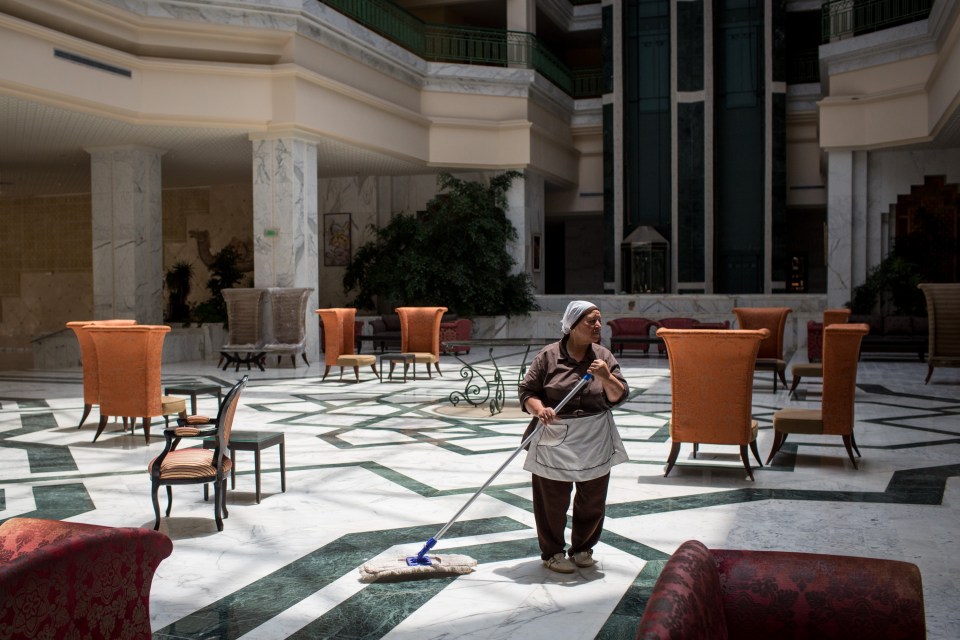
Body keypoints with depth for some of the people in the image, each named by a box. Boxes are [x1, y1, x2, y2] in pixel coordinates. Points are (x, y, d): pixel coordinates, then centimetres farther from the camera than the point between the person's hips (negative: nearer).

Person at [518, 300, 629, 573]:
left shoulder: (603, 356, 4)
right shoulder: (549, 355, -6)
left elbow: (619, 396, 0)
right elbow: (526, 392, -4)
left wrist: (606, 378, -18)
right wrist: (539, 408, -23)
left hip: (595, 442, 3)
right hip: (554, 441, -3)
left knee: (593, 500, 12)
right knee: (553, 501, 5)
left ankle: (582, 548, 32)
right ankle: (552, 553, 22)